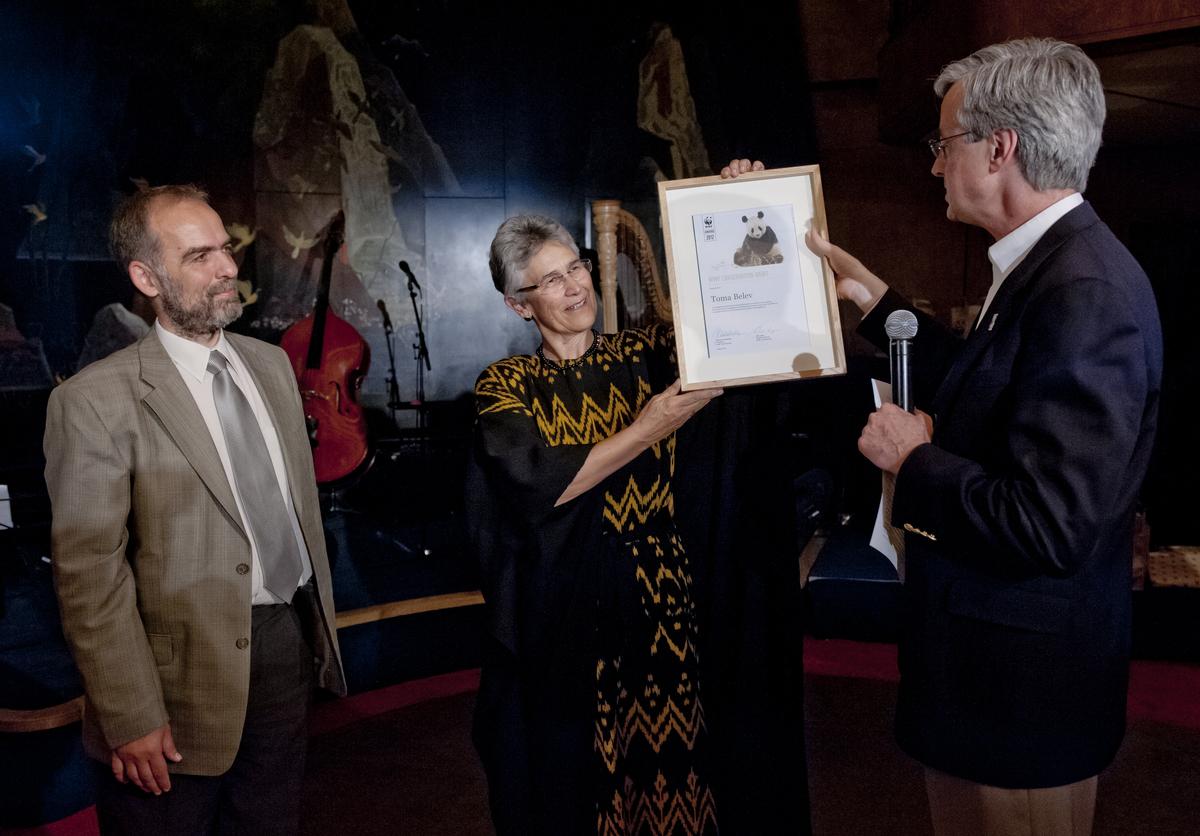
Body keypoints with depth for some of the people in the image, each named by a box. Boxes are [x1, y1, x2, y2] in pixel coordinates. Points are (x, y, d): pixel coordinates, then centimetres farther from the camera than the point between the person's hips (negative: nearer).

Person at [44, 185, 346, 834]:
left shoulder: (271, 363, 6)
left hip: (290, 646, 6)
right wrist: (131, 719, -15)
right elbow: (88, 574, -15)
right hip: (188, 679, -5)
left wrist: (321, 624, 13)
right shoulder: (96, 401, -14)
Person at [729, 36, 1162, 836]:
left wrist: (915, 457, -17)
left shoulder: (1085, 291, -26)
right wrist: (876, 300, 15)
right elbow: (985, 391, 16)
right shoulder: (1052, 266, 3)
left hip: (1022, 685, -9)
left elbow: (1048, 526, -31)